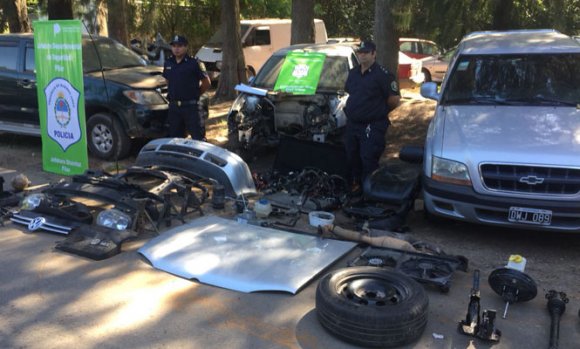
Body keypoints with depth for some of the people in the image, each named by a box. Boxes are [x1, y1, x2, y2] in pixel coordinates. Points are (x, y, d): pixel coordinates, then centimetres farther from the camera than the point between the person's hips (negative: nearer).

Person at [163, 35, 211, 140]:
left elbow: (207, 82, -1)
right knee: (175, 137, 13)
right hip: (174, 107, 5)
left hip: (191, 106, -5)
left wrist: (195, 94, 2)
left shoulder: (194, 63, -7)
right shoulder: (168, 63, 9)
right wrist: (174, 93, 15)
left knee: (198, 137, -4)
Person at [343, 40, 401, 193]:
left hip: (372, 127, -7)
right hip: (352, 124, 8)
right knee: (351, 159, 16)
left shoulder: (382, 75, -12)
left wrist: (380, 111, 1)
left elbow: (395, 99, -11)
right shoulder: (353, 73, 11)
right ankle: (355, 185, 32)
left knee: (368, 161, -4)